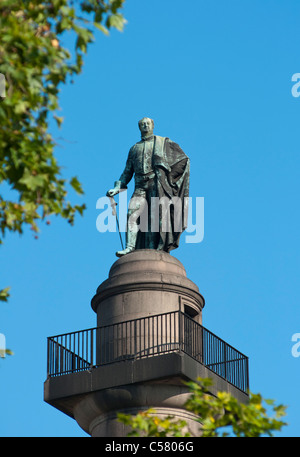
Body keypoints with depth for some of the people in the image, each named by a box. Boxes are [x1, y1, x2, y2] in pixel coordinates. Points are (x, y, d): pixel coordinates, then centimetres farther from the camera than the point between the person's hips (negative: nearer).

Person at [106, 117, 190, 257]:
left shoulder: (163, 143, 16)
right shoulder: (134, 148, 26)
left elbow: (183, 159, 11)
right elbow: (127, 172, 23)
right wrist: (117, 188, 9)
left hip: (157, 185, -3)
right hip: (140, 187, 3)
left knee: (155, 216, -13)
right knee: (132, 213, -18)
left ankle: (152, 250, -19)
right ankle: (130, 247, -27)